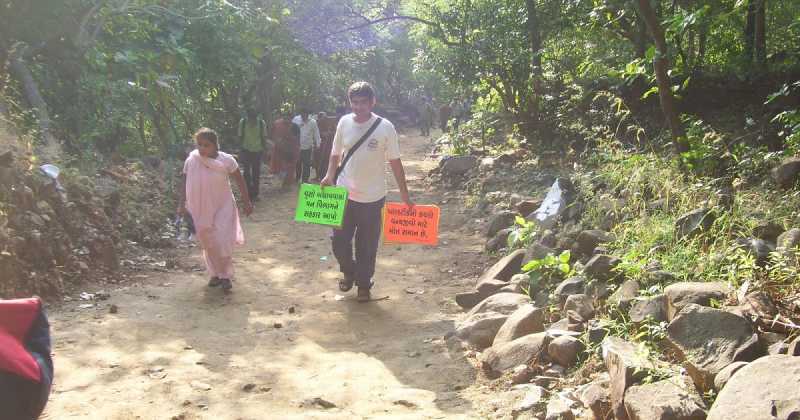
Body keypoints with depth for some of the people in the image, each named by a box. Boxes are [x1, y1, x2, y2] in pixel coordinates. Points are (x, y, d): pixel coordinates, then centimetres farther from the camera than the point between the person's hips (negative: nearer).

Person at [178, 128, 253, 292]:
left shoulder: (226, 160, -13)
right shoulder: (191, 161, -8)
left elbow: (240, 181, -3)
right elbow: (185, 184, 2)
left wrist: (247, 202, -1)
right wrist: (182, 204, 0)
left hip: (222, 207, -2)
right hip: (202, 209, 3)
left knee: (223, 242, -8)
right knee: (208, 244, 12)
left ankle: (226, 276, 8)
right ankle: (215, 274, 29)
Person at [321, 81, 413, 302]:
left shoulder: (385, 128, -11)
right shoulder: (344, 122, -2)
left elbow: (395, 162, -5)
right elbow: (336, 153, 11)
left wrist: (405, 196, -5)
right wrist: (330, 176, -7)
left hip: (372, 198, -3)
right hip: (344, 194, 3)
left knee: (367, 246, 9)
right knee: (339, 241, 8)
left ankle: (364, 284, 30)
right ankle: (349, 272, 37)